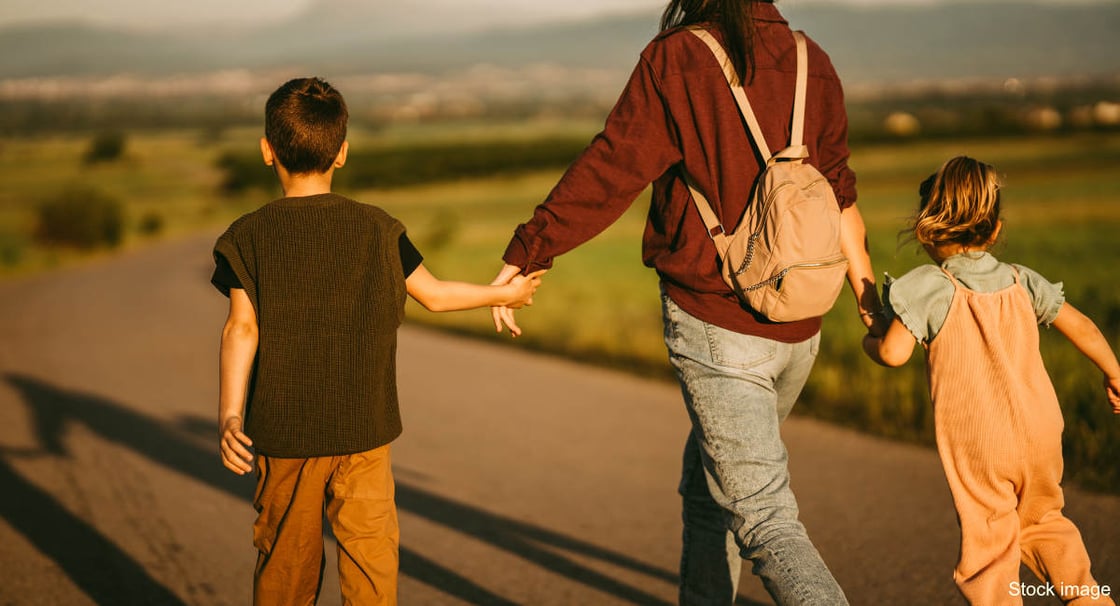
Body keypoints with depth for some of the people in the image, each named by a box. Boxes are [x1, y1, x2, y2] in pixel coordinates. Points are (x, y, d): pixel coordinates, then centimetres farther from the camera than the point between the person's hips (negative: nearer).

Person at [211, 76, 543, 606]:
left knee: (287, 563, 12)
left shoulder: (249, 236, -4)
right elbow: (434, 294, 10)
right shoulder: (378, 228, 1)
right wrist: (504, 294, 26)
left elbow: (242, 328, -13)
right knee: (371, 558, 4)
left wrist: (228, 414, -18)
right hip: (365, 430, 0)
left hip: (284, 432, 0)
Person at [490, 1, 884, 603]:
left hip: (715, 322, -6)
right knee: (708, 487, 24)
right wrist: (869, 300, 17)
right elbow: (837, 195, 8)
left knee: (763, 519, -4)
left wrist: (522, 256, -4)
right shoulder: (810, 62, 3)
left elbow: (606, 174, -13)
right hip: (798, 328, 6)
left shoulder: (675, 61, -12)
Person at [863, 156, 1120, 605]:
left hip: (979, 445, -5)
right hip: (1041, 432, 6)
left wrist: (870, 342, 7)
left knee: (988, 540, 5)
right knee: (1043, 520, 26)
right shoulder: (1021, 282, 7)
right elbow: (1081, 327, 13)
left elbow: (894, 353, -16)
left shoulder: (931, 287, -10)